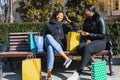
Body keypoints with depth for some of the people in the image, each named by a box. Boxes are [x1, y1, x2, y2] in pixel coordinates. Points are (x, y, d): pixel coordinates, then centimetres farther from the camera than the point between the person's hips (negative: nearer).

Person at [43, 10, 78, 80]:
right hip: (49, 44, 0)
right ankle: (66, 58, -45)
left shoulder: (63, 26, 20)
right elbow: (44, 36, 19)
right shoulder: (48, 25, 17)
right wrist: (47, 42, 1)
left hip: (60, 46, 0)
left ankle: (49, 73, -48)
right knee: (48, 36, -36)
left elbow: (76, 29, 18)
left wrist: (69, 21, 13)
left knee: (51, 48, -37)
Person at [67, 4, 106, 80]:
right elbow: (84, 33, 18)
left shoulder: (99, 19, -6)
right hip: (89, 41, 6)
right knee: (81, 46, -31)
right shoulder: (86, 20, 14)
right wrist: (87, 39, -5)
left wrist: (89, 34, -17)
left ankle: (77, 74, -40)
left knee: (87, 48, -38)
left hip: (100, 41, -6)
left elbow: (102, 35, -9)